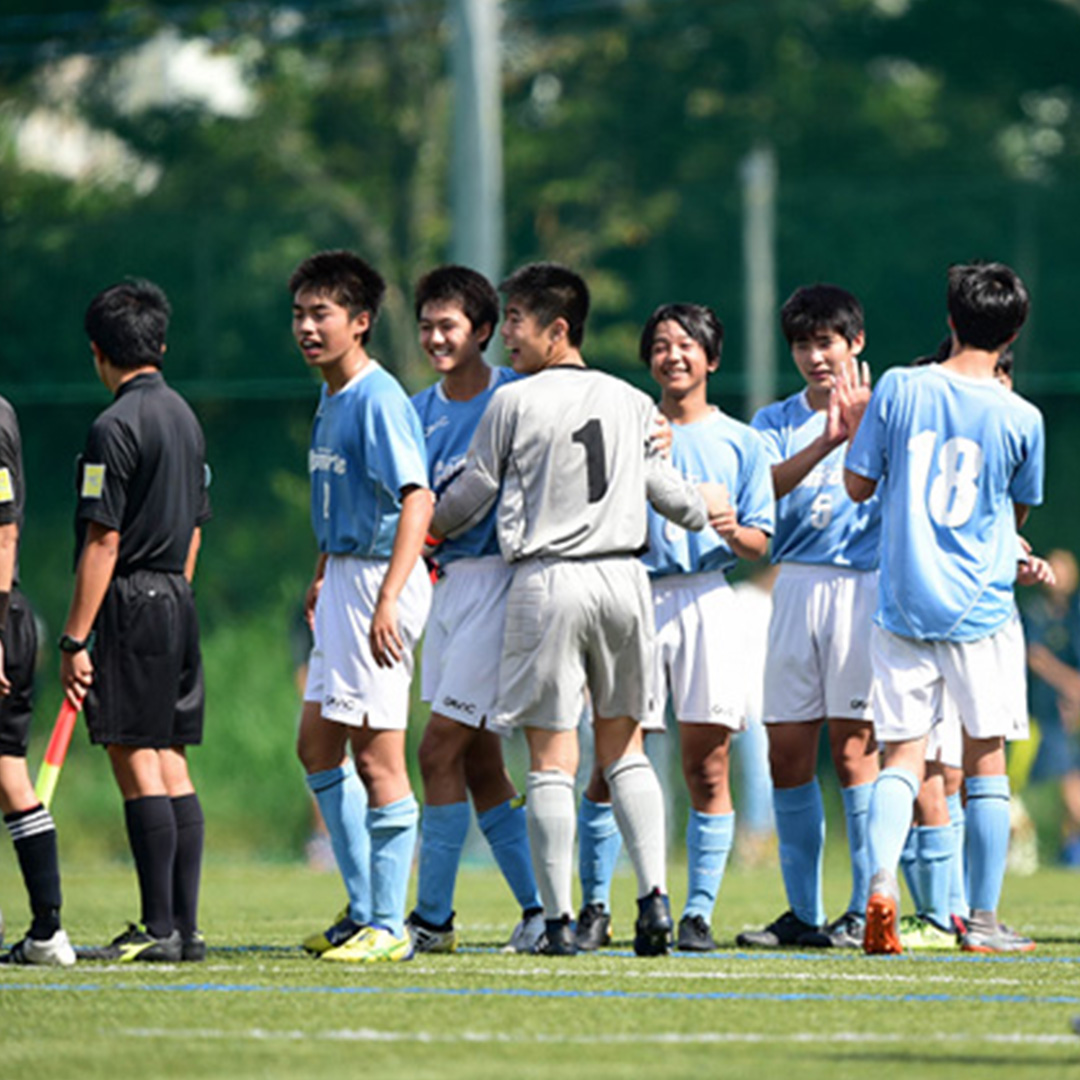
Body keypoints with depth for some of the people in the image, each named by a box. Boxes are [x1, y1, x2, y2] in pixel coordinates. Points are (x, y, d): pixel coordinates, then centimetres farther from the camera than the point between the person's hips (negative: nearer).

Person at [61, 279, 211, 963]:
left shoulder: (115, 428, -13)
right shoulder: (185, 418, 13)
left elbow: (103, 541, -16)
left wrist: (76, 638, -14)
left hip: (130, 605, -8)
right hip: (178, 601, 8)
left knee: (136, 762, -7)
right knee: (171, 764, 9)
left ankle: (160, 927, -10)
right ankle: (185, 927, 8)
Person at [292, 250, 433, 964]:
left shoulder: (378, 399, -17)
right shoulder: (332, 399, 13)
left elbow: (417, 501, -26)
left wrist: (386, 602, -33)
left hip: (380, 578, -10)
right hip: (344, 577, 10)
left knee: (377, 757, -8)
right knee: (318, 746, 15)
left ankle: (388, 927, -3)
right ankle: (364, 911, 23)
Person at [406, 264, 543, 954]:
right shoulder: (420, 412, 11)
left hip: (501, 582, -7)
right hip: (450, 582, 7)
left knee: (440, 750, -10)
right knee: (479, 765, 7)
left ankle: (433, 917, -5)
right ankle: (539, 909, 14)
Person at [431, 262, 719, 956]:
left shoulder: (513, 404, -4)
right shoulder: (632, 403, 8)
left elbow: (471, 496, 3)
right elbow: (658, 482, 21)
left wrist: (429, 531, 25)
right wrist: (703, 513, 43)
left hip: (547, 581, -4)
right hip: (623, 578, 4)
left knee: (551, 756, 0)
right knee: (623, 745, 14)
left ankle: (559, 919, -2)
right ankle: (655, 894, 0)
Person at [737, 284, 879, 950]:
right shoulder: (776, 421, 14)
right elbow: (764, 484, -7)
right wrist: (826, 442, -21)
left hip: (862, 586, -4)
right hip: (796, 587, 4)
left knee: (853, 748, -8)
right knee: (788, 752, 2)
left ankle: (867, 910, -4)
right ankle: (804, 913, 9)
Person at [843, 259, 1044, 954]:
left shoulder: (899, 390, -4)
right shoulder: (1021, 419, -6)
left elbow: (860, 486, 4)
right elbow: (1019, 511, 8)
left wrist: (855, 427, 20)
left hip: (902, 605, 1)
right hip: (981, 610, -1)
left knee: (902, 754, 3)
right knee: (986, 756, 8)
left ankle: (881, 879, -22)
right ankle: (984, 919, 10)